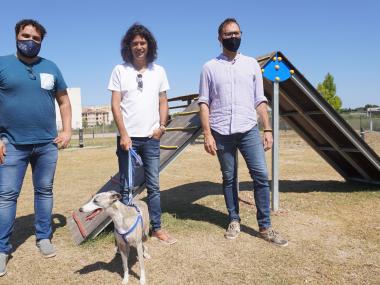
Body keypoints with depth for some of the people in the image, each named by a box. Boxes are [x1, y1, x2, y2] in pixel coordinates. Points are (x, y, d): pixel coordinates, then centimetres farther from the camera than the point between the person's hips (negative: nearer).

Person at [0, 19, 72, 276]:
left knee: (45, 191, 11)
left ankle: (44, 238, 24)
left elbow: (64, 101, 14)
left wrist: (67, 130, 3)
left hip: (47, 144, 3)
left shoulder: (51, 67, 9)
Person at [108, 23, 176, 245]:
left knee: (153, 185, 7)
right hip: (128, 137, -2)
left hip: (151, 137, 2)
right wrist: (124, 134, -11)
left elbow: (163, 101, 11)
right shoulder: (120, 70, 1)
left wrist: (162, 125, -4)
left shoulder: (158, 71, 9)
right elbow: (115, 104, -3)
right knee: (126, 187, 5)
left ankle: (157, 228, 18)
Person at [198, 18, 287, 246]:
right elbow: (204, 103, 2)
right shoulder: (210, 67, 5)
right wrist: (207, 134, -7)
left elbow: (260, 101, 10)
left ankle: (265, 227, 5)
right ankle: (234, 221, 22)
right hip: (222, 133, -1)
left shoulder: (252, 64, 11)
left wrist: (268, 129, 2)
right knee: (229, 178, 7)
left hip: (249, 130, 1)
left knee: (261, 175, -5)